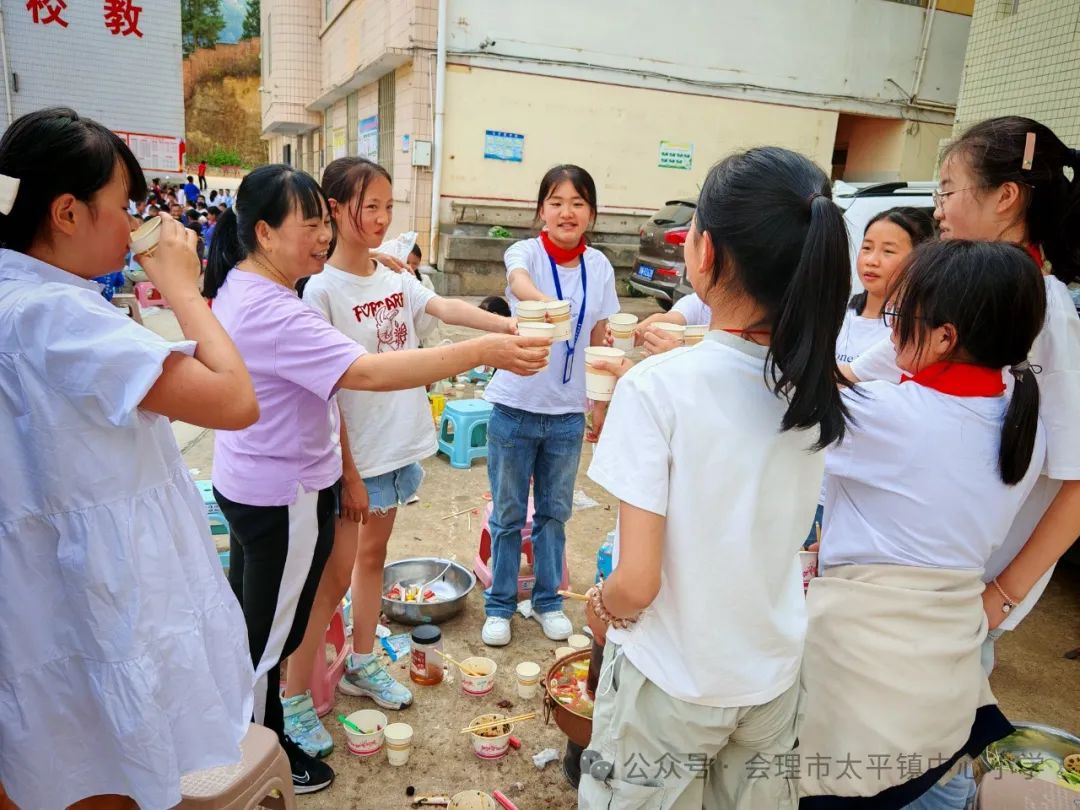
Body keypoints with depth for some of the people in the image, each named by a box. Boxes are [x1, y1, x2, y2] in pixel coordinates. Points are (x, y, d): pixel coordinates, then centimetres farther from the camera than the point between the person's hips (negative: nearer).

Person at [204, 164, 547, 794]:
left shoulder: (237, 288, 5)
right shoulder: (272, 312, -30)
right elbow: (366, 372, -39)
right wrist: (482, 352, -41)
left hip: (244, 482, 11)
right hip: (284, 496, -11)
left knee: (245, 618, 26)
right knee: (271, 636, 10)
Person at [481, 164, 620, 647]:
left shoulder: (599, 266, 0)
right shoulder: (526, 251, -11)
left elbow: (598, 340, 7)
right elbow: (518, 281, -36)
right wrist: (542, 300, -56)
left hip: (568, 412, 3)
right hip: (516, 407, -3)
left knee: (555, 512, 17)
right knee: (508, 514, 10)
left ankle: (548, 600, 35)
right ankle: (499, 605, 29)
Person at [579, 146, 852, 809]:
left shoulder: (657, 387, -26)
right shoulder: (817, 386, -9)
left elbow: (638, 582, -23)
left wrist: (600, 605, -1)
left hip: (669, 685, -4)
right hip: (774, 679, 5)